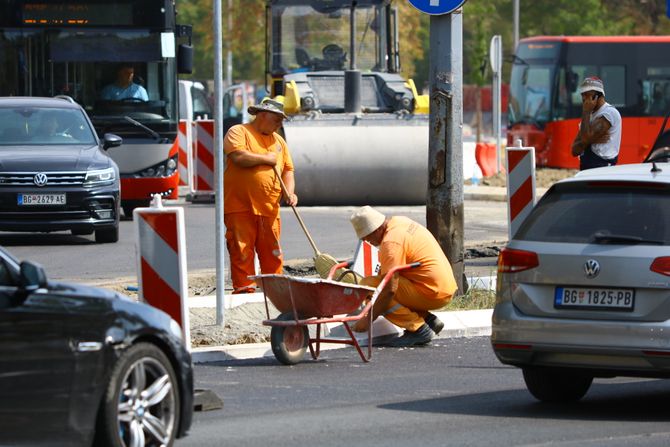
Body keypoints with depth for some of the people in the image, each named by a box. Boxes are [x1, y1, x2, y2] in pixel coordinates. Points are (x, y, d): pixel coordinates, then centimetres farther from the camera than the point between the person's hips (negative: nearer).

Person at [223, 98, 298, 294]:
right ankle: (244, 288, -3)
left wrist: (289, 192, 0)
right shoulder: (238, 132, 0)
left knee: (272, 252, 4)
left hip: (268, 208, 5)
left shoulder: (278, 141, 20)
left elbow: (287, 169, 19)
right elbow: (238, 157, -18)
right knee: (241, 251, -6)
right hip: (240, 206, -5)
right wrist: (266, 158, -5)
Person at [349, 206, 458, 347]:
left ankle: (418, 329, -12)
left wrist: (368, 320, -18)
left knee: (367, 285, -14)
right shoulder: (399, 222, 10)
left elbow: (390, 289, -23)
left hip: (431, 293, -10)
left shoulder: (391, 242, -19)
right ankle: (428, 319, 10)